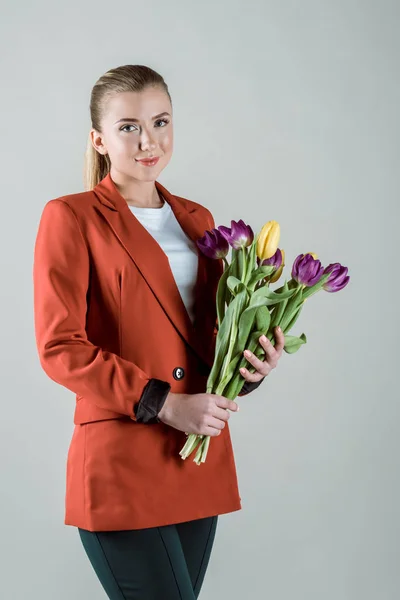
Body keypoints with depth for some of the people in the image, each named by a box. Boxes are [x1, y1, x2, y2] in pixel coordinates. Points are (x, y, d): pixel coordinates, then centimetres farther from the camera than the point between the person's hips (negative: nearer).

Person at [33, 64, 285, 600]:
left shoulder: (196, 219, 15)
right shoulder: (71, 218, -4)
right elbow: (60, 348, -10)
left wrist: (253, 365, -1)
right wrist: (165, 404, -16)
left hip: (200, 465, 6)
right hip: (120, 464, -6)